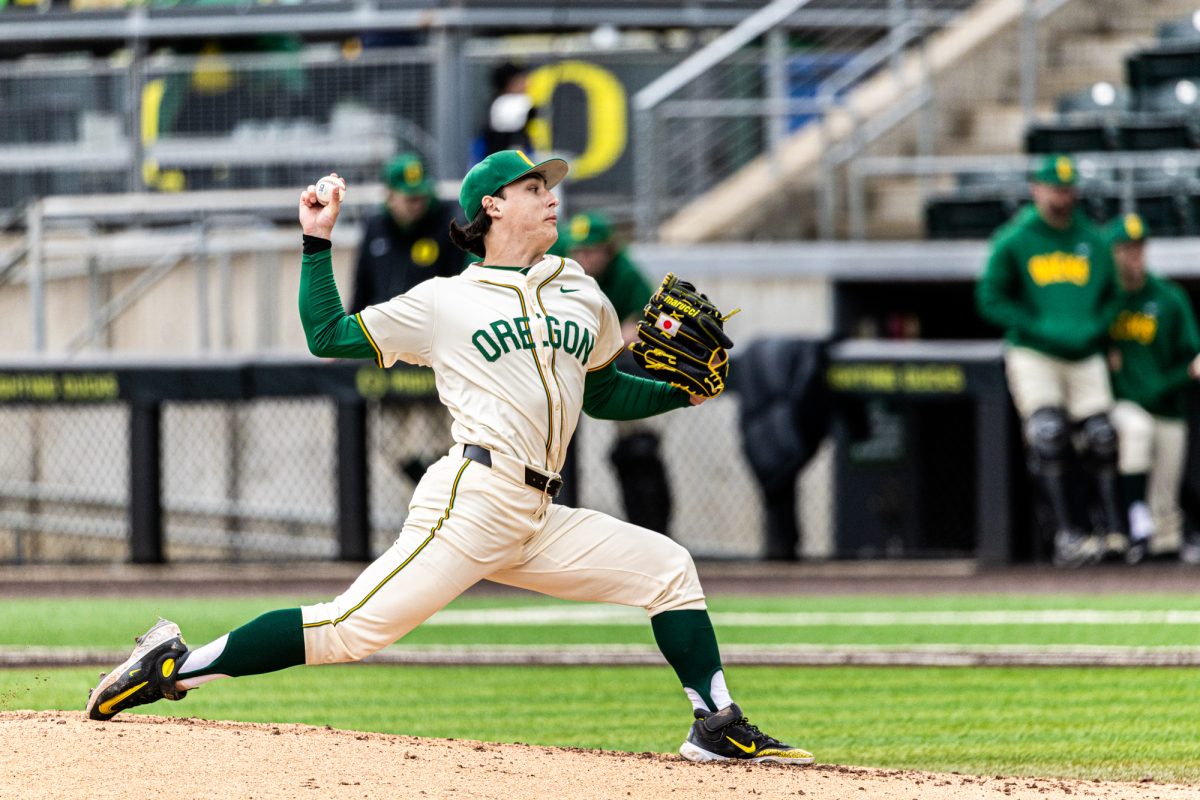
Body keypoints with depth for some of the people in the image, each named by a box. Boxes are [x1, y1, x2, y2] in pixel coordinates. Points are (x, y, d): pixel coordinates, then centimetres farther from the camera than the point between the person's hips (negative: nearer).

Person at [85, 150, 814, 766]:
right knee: (355, 627, -17)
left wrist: (683, 393, 16)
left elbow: (603, 393, 31)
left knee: (667, 569, 1)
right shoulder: (445, 302, 6)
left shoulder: (582, 296, 20)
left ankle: (718, 729, 1)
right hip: (471, 499, -6)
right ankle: (178, 665, -14)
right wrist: (318, 245, 4)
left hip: (537, 520, 6)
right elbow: (329, 337, 7)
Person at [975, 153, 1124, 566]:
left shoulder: (1094, 240, 10)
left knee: (1101, 438, -2)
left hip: (1085, 357, 4)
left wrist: (1094, 328, -3)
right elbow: (990, 299, -4)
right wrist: (1041, 328, -14)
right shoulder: (1013, 241, -2)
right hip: (1033, 356, -4)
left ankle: (1116, 530, 7)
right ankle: (1066, 534, -17)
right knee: (1048, 434, -17)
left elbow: (1113, 296, 18)